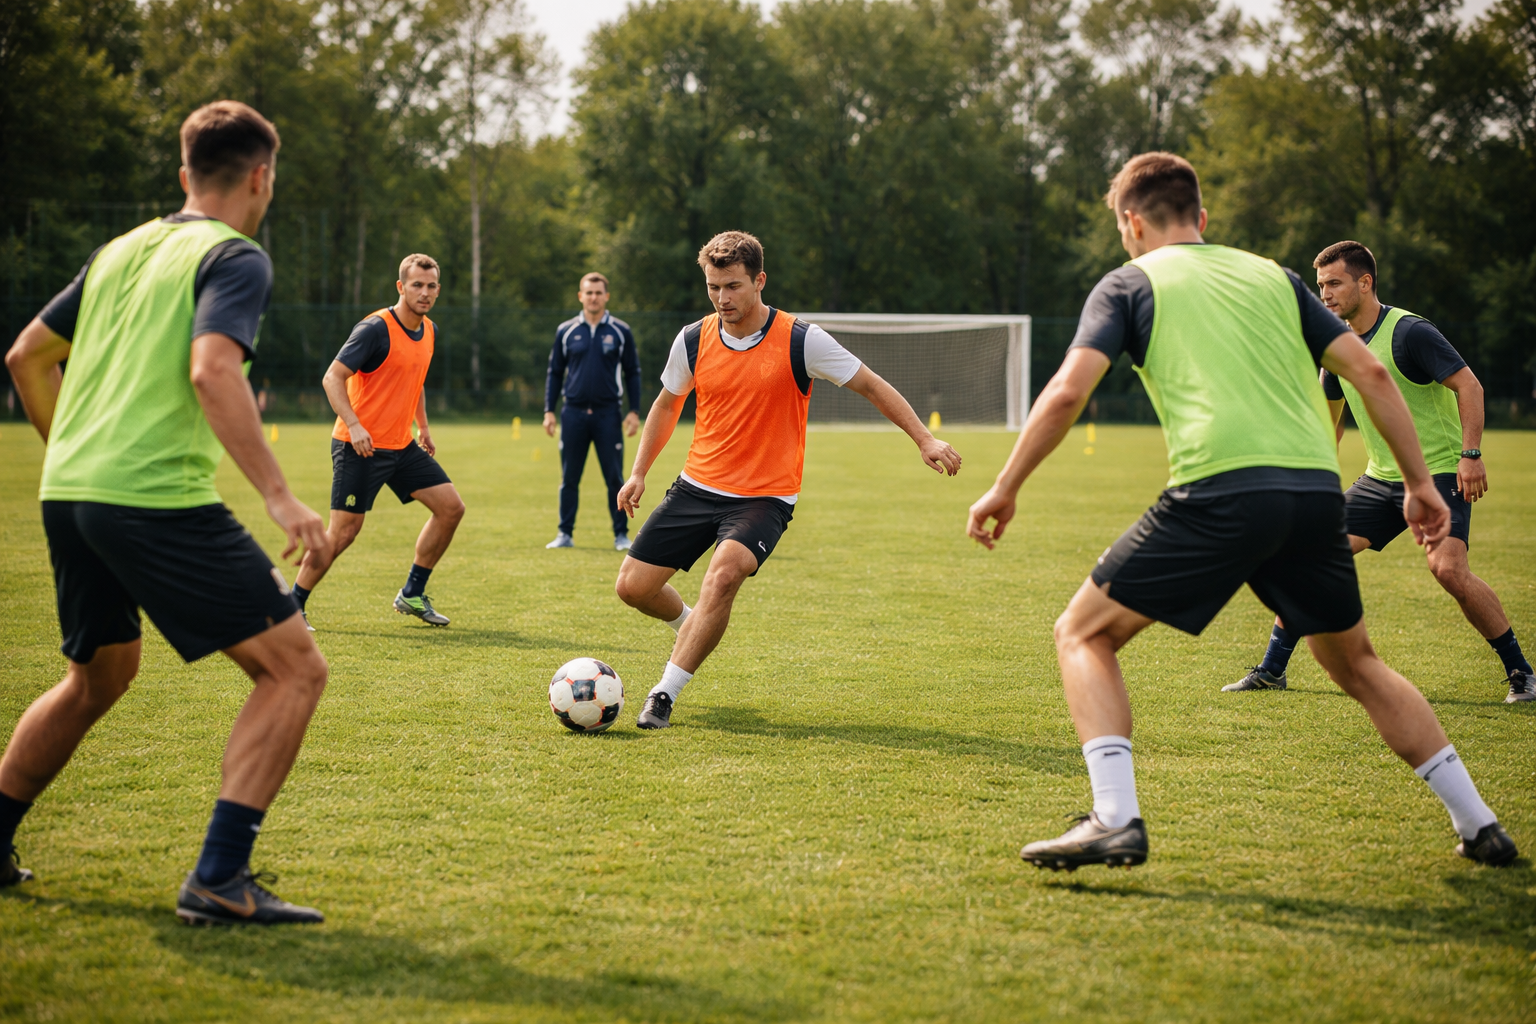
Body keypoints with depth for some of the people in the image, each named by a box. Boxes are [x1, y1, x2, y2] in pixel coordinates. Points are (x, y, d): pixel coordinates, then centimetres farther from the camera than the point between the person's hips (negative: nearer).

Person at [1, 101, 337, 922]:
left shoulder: (121, 251, 20)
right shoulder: (234, 258, -3)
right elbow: (212, 371, -20)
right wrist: (279, 497, -22)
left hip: (67, 494, 8)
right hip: (159, 499, -8)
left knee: (98, 677, 29)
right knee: (293, 668, -4)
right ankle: (219, 878, -13)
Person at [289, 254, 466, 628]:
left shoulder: (429, 331, 9)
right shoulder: (376, 328, -16)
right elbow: (333, 377, -18)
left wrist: (423, 426, 20)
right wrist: (354, 426, -28)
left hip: (402, 445, 8)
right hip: (360, 446, -8)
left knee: (451, 507, 1)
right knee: (344, 531, -8)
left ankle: (412, 595, 13)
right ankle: (293, 604, 8)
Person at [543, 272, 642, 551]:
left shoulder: (620, 331, 3)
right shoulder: (566, 331, 6)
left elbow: (632, 373, 6)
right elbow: (555, 373, 11)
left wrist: (634, 411, -1)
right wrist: (549, 410, 5)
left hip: (608, 413, -1)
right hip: (574, 413, 1)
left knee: (615, 478, -1)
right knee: (569, 478, 5)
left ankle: (621, 535, 6)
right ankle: (565, 533, 13)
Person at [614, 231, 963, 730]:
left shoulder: (801, 340, -12)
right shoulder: (693, 340, -1)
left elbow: (872, 387, -3)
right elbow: (667, 404, 17)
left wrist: (925, 439, -10)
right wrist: (639, 473, 15)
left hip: (765, 497, -4)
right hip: (697, 486, 4)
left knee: (724, 574, -31)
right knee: (633, 586, -1)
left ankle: (664, 694, -20)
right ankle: (690, 625, 35)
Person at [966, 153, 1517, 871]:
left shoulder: (1130, 282, 13)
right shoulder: (1272, 277, 24)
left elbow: (1068, 392, -2)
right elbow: (1369, 371, 16)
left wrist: (1005, 488, 6)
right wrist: (1419, 481, 19)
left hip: (1218, 490, -5)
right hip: (1316, 489, 5)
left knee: (1084, 634, 9)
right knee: (1354, 663, 25)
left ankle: (1115, 819, -8)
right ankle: (1479, 824, 23)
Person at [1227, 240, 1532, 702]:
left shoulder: (1409, 332, -15)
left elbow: (1468, 384, -17)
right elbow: (1330, 416, 22)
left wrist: (1471, 453, -25)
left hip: (1439, 473, -7)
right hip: (1381, 478, 7)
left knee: (1448, 568, -26)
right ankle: (1271, 671, 8)